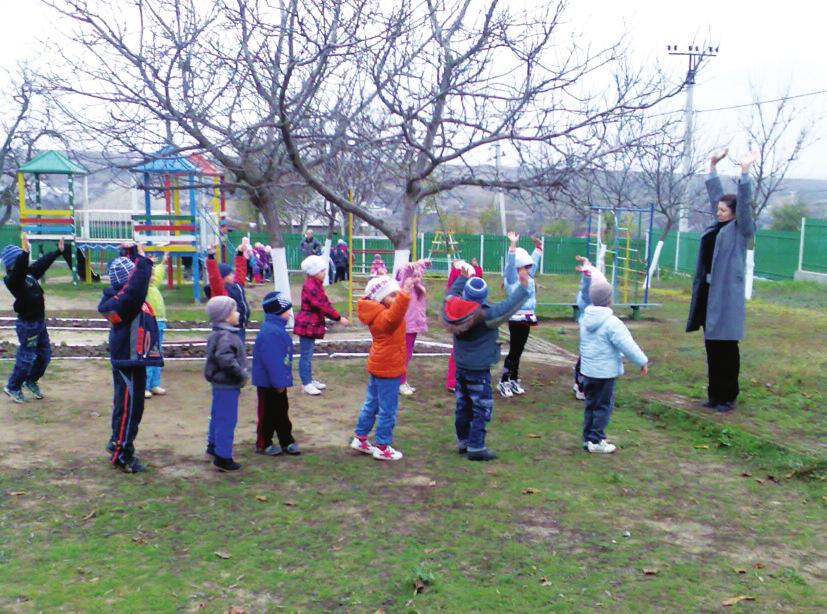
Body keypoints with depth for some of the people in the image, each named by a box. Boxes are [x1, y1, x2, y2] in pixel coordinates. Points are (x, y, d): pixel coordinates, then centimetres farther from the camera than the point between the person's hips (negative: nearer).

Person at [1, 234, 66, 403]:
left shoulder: (29, 272, 6)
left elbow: (42, 263, 18)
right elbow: (20, 268, -38)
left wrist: (58, 251, 23)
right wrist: (25, 252, -51)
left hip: (39, 322, 9)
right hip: (27, 324, -9)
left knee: (45, 354, 17)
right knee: (26, 357, 0)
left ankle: (31, 381, 36)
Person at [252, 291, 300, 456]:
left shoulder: (277, 329, 8)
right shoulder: (270, 332, -26)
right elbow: (272, 360, -28)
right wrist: (279, 381, -24)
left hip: (277, 381, 10)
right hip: (269, 383, -10)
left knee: (281, 412, 17)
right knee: (268, 413, 4)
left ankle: (287, 441, 26)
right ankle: (263, 444, 18)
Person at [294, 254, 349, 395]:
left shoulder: (315, 284, 12)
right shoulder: (310, 287, -21)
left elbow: (324, 303, 14)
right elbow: (323, 306, -24)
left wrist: (335, 316, 5)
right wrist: (339, 318, -19)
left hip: (311, 324, 10)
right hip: (307, 325, -10)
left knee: (308, 355, 18)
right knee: (305, 355, -2)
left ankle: (309, 380, 27)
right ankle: (306, 384, 4)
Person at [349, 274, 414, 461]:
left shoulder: (378, 314, 5)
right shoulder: (383, 317, -25)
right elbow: (394, 315, -49)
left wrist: (405, 290, 14)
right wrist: (404, 295, -59)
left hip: (378, 367, 10)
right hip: (388, 369, -10)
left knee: (371, 403, 21)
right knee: (388, 410, 1)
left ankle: (360, 438, 32)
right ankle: (382, 448, 11)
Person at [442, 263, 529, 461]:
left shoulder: (455, 310, -7)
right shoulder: (485, 316, -23)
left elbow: (451, 294, 14)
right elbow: (508, 307, -25)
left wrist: (463, 277, 20)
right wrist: (523, 286, -20)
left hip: (460, 367, 7)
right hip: (479, 371, -7)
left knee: (463, 405, 17)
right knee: (482, 408, 2)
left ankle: (463, 441, 28)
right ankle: (476, 447, 4)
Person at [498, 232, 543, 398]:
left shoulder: (529, 277, 10)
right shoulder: (511, 279, -10)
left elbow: (534, 261, 20)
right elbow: (510, 263, -23)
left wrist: (538, 246, 12)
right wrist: (513, 244, -30)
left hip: (527, 319, 7)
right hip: (516, 319, -7)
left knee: (519, 351, 13)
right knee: (513, 351, -3)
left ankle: (514, 380, 22)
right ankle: (503, 382, 5)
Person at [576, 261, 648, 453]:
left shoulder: (586, 318, 2)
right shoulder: (611, 322, -18)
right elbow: (627, 345, -17)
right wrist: (642, 361, -9)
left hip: (588, 370, 7)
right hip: (605, 372, -7)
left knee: (591, 404, 15)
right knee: (604, 405, 2)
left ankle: (588, 438, 21)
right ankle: (596, 441, 4)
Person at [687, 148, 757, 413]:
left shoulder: (741, 229, -4)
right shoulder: (718, 225, 13)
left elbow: (744, 202, -17)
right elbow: (715, 193, 20)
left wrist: (745, 171, -24)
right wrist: (713, 165, 21)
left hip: (726, 294, -7)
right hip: (708, 291, 7)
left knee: (726, 346, -1)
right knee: (711, 345, 11)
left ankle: (728, 397, 9)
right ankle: (715, 394, 21)